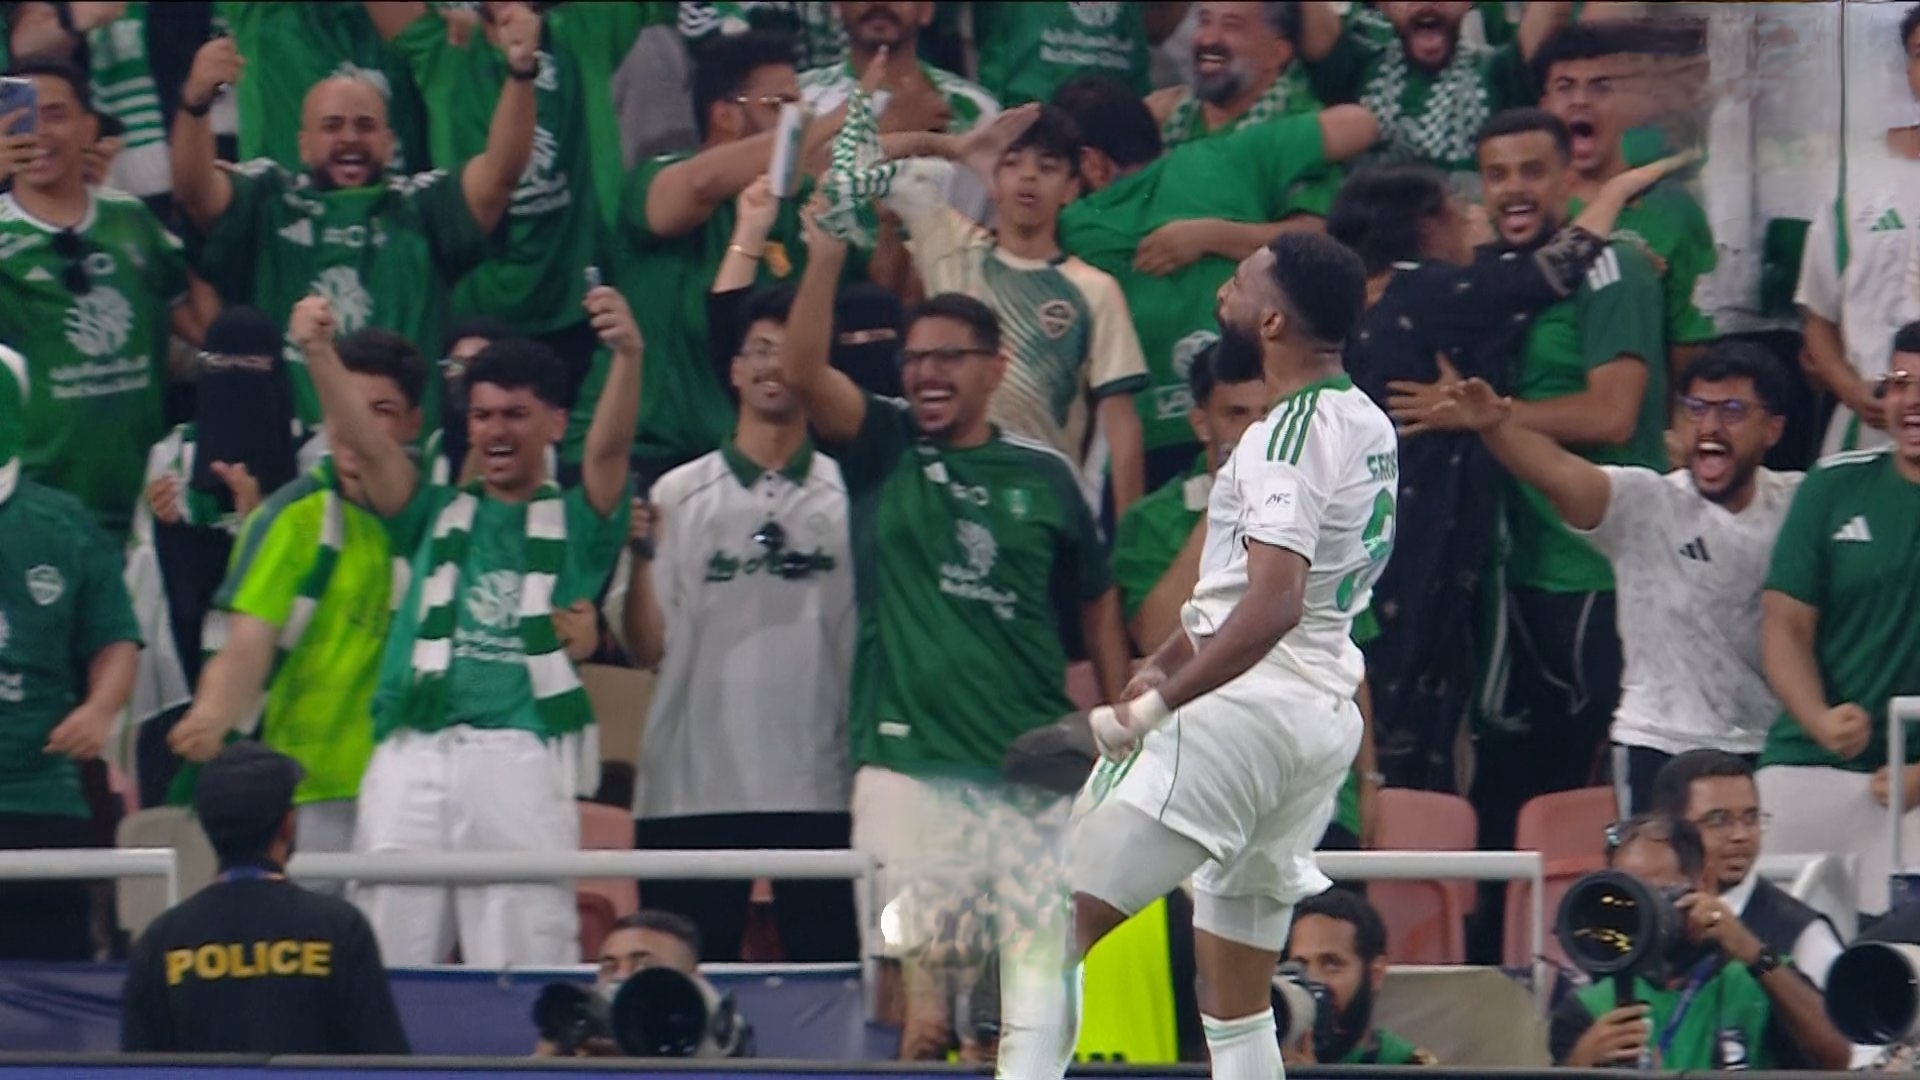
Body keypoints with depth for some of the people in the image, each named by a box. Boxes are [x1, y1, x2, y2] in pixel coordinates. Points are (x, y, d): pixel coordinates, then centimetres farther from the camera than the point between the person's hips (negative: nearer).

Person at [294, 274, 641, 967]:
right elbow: (365, 444, 6)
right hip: (413, 755, 3)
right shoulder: (439, 514, 19)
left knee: (524, 971, -6)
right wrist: (320, 354, -11)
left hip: (523, 760, -3)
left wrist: (628, 357, -25)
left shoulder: (574, 522, 12)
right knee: (387, 961, 1)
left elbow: (610, 446, -6)